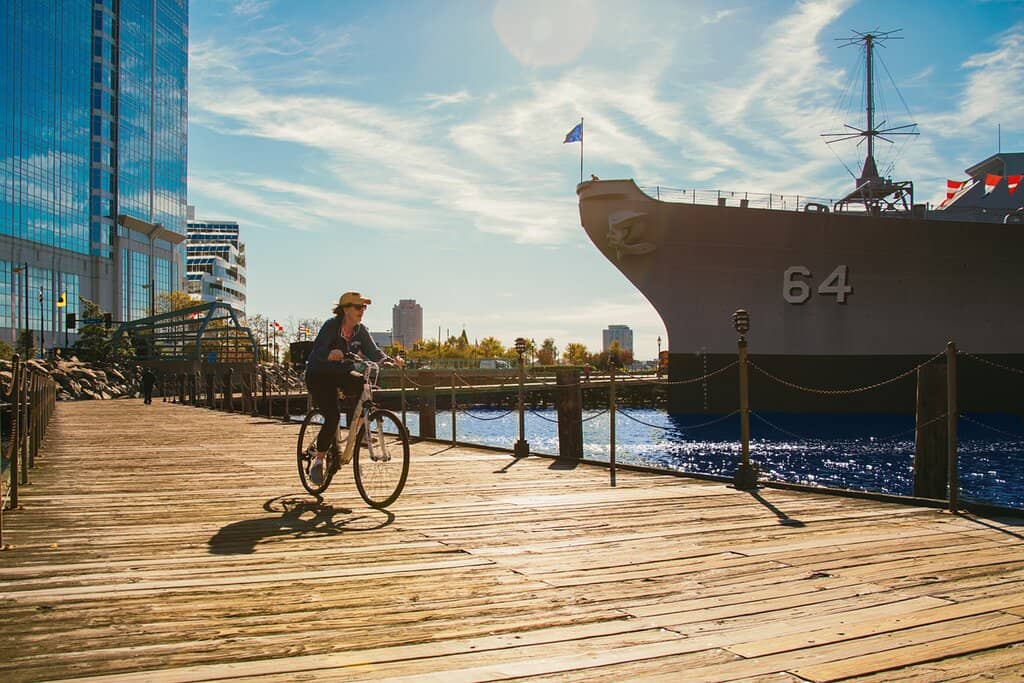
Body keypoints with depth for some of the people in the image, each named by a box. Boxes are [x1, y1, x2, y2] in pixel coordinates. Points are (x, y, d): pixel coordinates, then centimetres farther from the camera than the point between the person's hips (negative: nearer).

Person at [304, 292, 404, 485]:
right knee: (332, 417, -22)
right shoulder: (331, 326, -21)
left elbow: (373, 353, -10)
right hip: (320, 376, -5)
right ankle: (318, 460, -2)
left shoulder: (360, 330, -5)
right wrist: (330, 354, -57)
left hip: (343, 374, 5)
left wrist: (390, 360, -30)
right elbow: (318, 350, -34)